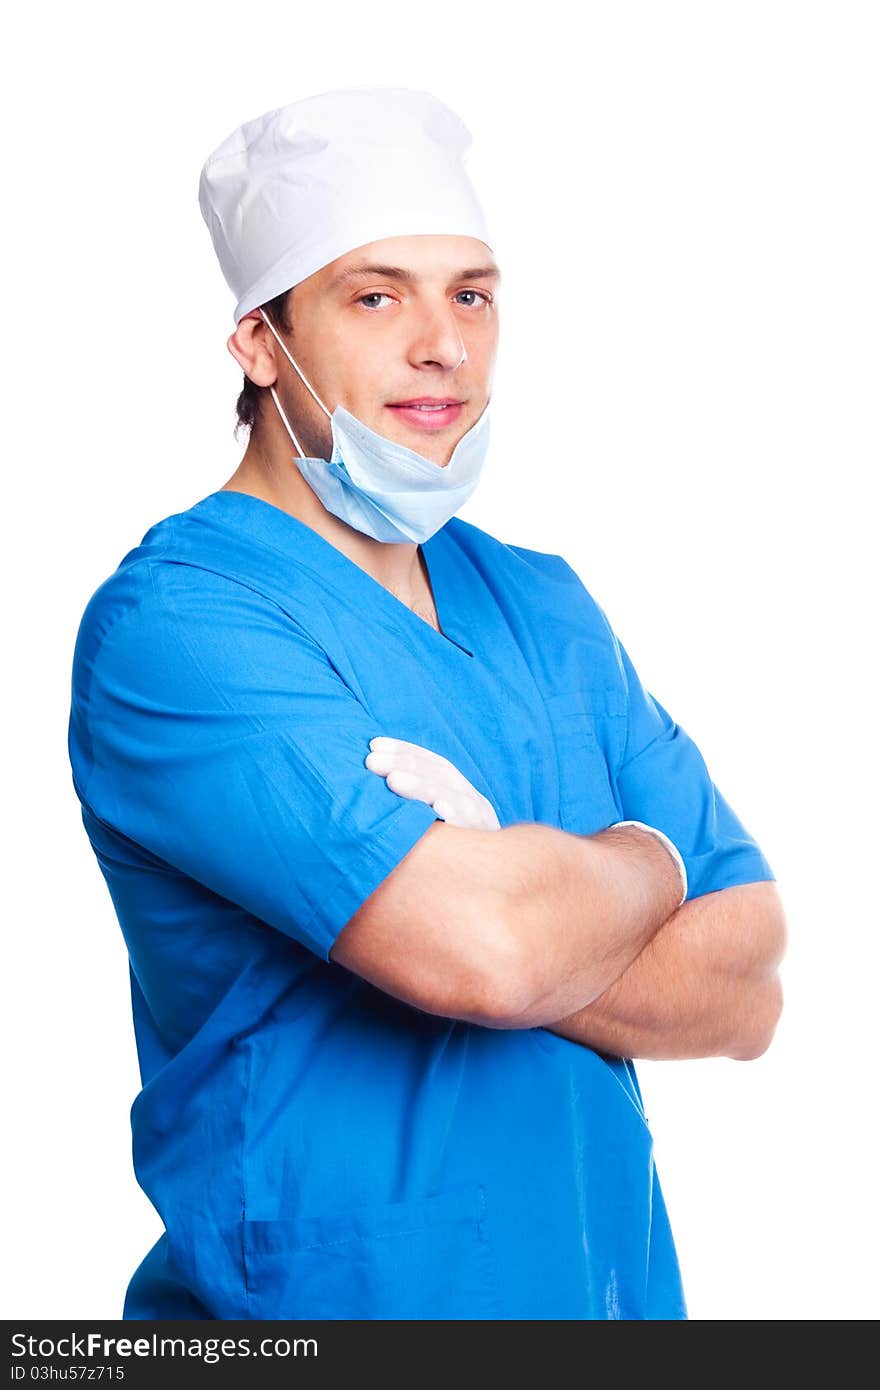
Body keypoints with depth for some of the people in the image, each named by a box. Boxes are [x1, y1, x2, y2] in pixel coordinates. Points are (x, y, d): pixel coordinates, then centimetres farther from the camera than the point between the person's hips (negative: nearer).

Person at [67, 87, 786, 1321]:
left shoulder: (545, 606, 5)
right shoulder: (172, 618, -17)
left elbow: (747, 994, -2)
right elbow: (487, 946, -29)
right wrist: (646, 863, -8)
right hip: (320, 1293, -6)